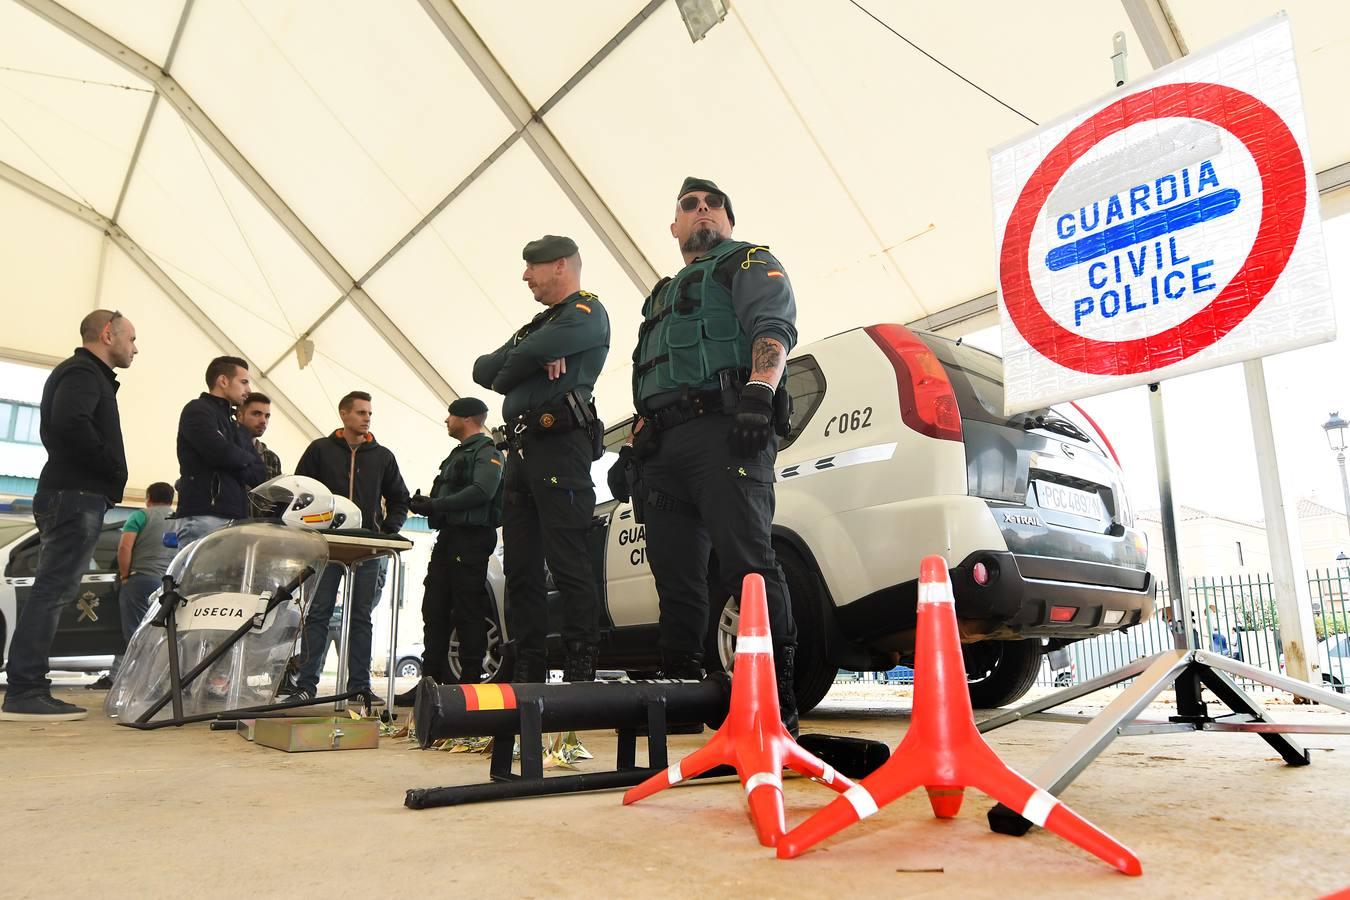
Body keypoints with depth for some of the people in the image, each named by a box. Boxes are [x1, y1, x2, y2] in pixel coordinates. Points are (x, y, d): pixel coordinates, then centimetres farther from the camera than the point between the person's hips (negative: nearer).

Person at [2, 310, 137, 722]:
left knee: (51, 592, 9)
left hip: (69, 495, 10)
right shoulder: (83, 372, -6)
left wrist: (109, 473, 10)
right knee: (52, 591, -11)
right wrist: (113, 467, -14)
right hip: (77, 496, -10)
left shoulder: (81, 373, 25)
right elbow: (70, 422, -25)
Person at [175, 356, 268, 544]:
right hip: (204, 517, -7)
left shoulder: (238, 429, 28)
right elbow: (220, 452, -13)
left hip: (236, 520, 7)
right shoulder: (197, 410, 5)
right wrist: (246, 459, 8)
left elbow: (260, 475, 18)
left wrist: (236, 467, -2)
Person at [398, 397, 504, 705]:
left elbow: (482, 491, -21)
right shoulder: (457, 454, 27)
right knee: (435, 611, 7)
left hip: (471, 537, -9)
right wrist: (426, 504, 0)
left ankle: (470, 681, -3)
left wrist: (435, 504, -18)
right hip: (448, 538, 9)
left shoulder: (487, 451, -3)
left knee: (468, 613, -7)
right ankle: (432, 680, 11)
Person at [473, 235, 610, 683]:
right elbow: (483, 369, 17)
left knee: (567, 563, -12)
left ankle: (581, 671, -9)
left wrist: (505, 374, 6)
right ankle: (528, 671, 9)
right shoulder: (538, 324, 30)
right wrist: (534, 360, -2)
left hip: (560, 444, -9)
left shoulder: (588, 312, 3)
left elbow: (536, 350, -16)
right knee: (521, 568, 5)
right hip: (521, 449, 9)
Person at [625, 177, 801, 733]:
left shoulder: (749, 263, 13)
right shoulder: (661, 297, 36)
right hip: (665, 446, 8)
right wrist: (636, 447, 20)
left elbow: (774, 330, -7)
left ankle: (777, 698, -16)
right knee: (674, 575, 5)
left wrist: (758, 393, -24)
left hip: (725, 431, -7)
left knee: (746, 562, -17)